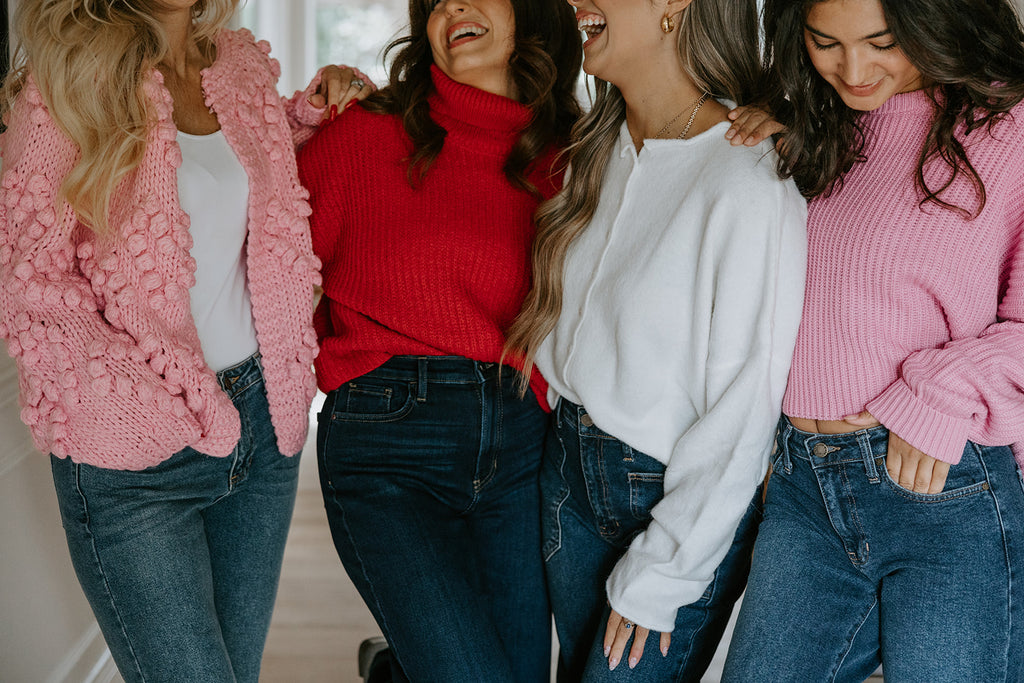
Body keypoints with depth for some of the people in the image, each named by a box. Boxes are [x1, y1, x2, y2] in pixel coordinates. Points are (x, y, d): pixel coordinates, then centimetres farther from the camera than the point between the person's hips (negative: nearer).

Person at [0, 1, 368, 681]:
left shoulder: (243, 66, 8)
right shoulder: (64, 83, -7)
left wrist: (308, 111, 9)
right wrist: (159, 407, -20)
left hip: (260, 420, 5)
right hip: (135, 460, -5)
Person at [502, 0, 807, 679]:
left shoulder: (749, 183, -23)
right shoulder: (601, 147, 1)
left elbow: (742, 416, -20)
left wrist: (659, 574, -13)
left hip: (682, 493, -7)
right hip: (569, 465, 7)